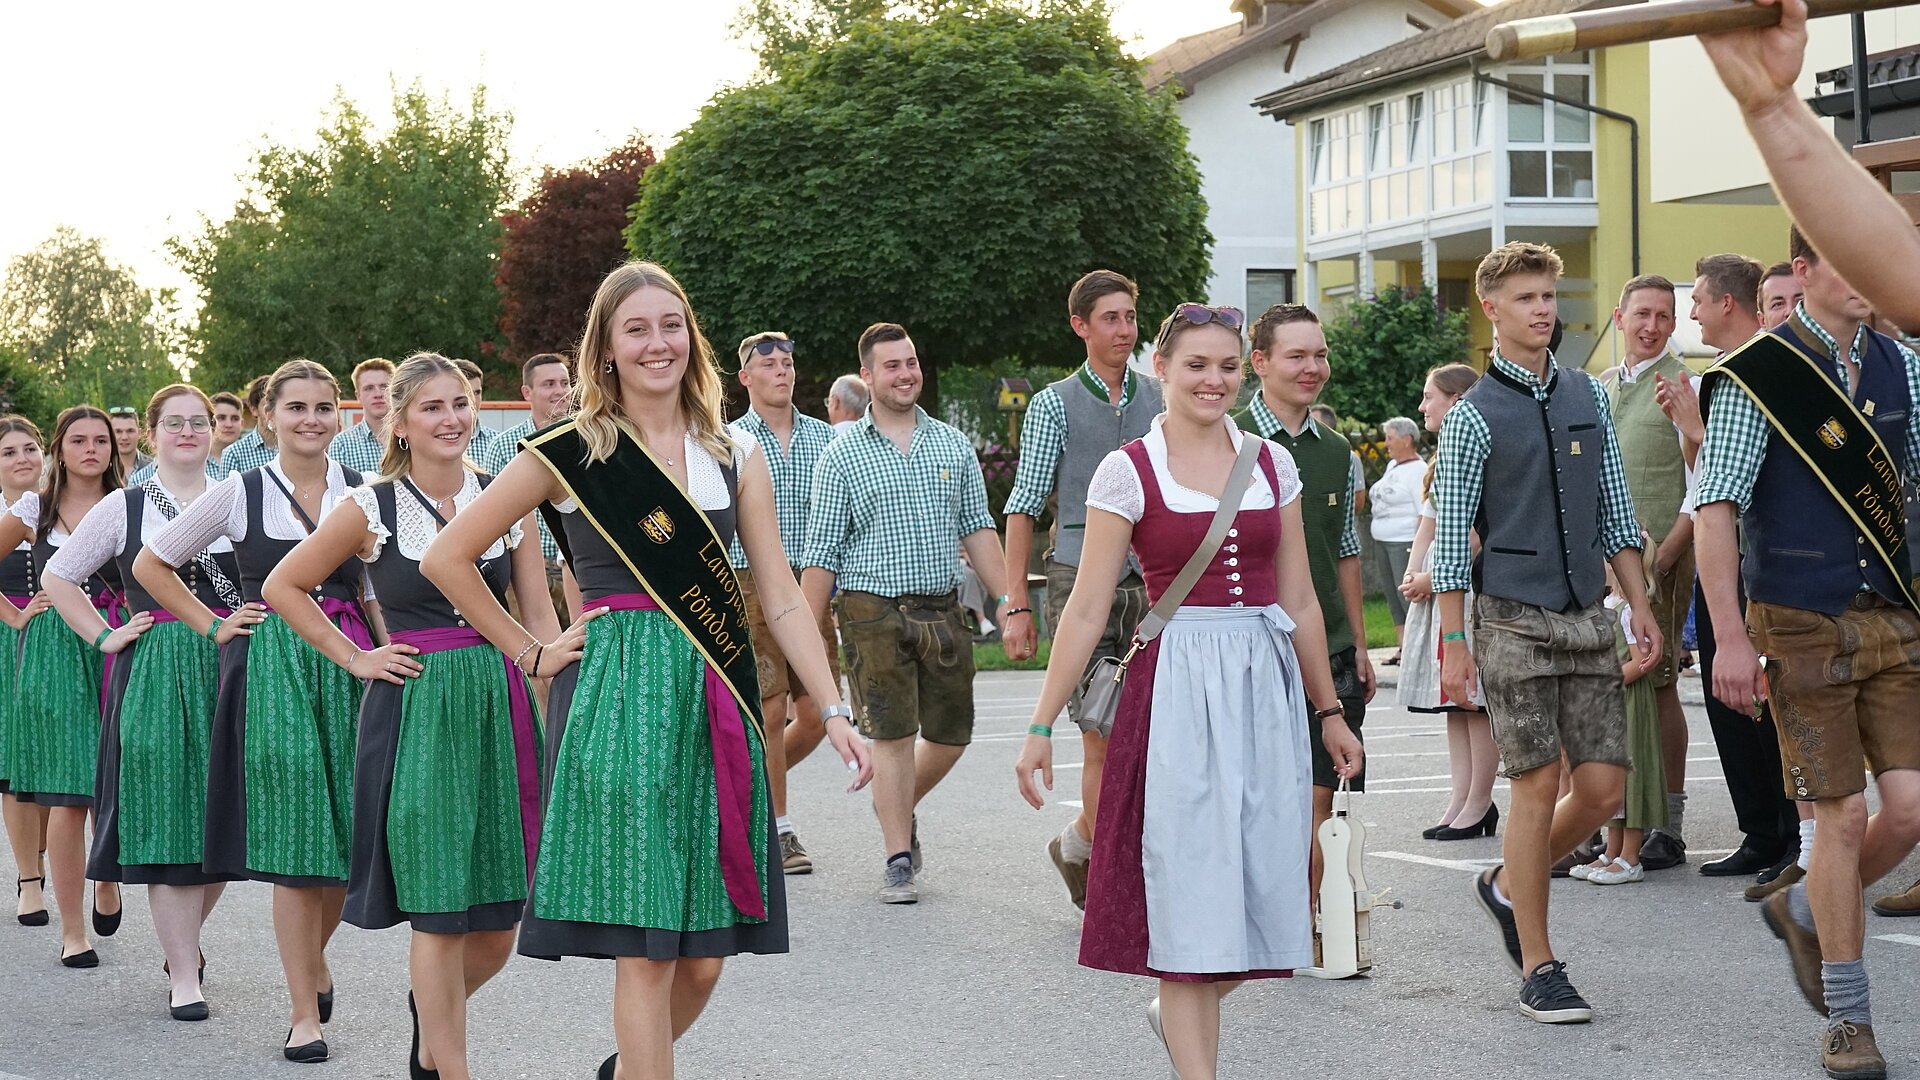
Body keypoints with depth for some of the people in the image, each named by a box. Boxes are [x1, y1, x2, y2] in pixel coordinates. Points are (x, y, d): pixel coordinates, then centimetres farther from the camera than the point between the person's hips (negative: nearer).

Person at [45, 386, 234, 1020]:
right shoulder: (123, 508, 4)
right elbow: (58, 576, 10)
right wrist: (104, 637, 1)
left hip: (230, 673, 2)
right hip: (154, 676, -2)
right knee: (165, 819, -4)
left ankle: (183, 940, 29)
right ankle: (184, 976, 1)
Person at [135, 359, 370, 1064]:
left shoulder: (362, 492, 5)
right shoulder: (241, 493, 2)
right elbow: (151, 566, 11)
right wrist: (213, 626, 5)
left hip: (347, 662, 2)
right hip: (269, 668, -2)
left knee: (346, 832, 3)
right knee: (291, 836, -4)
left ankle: (315, 958, 33)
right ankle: (304, 1012, 2)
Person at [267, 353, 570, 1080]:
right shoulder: (371, 509, -1)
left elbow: (540, 617, 7)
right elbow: (283, 587, 8)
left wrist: (555, 651, -13)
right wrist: (354, 658, 1)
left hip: (499, 707, 3)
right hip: (415, 713, -3)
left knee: (498, 925, 6)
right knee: (440, 913, -4)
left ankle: (435, 1008, 37)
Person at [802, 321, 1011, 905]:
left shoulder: (953, 446, 10)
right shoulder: (843, 454, 0)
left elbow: (978, 529, 12)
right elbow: (821, 552, 0)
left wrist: (1005, 600, 2)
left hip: (942, 610, 4)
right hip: (874, 612, -3)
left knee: (950, 736, 7)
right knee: (893, 737, -3)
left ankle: (902, 809, 34)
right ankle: (898, 858, 6)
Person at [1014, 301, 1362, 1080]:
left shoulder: (1272, 464, 9)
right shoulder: (1127, 472, -2)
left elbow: (1299, 600, 15)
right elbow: (1087, 610, -1)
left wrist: (1327, 710, 17)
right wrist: (1041, 726, -4)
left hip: (1267, 687, 4)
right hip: (1178, 688, -4)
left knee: (1263, 889, 5)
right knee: (1188, 885, -2)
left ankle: (1177, 1010, 32)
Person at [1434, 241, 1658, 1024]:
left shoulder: (1587, 396, 11)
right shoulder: (1474, 417, -5)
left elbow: (1614, 512, 15)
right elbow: (1450, 539, -5)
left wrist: (1640, 606, 10)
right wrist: (1453, 643, -8)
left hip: (1587, 614, 5)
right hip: (1514, 619, -5)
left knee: (1604, 786, 2)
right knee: (1538, 786, -5)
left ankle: (1509, 886, 27)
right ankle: (1538, 968, 5)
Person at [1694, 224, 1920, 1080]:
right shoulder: (1755, 377, -8)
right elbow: (1716, 509, -11)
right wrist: (1730, 637, -17)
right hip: (1801, 625, -5)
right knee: (1844, 817, -4)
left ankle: (1805, 913, 27)